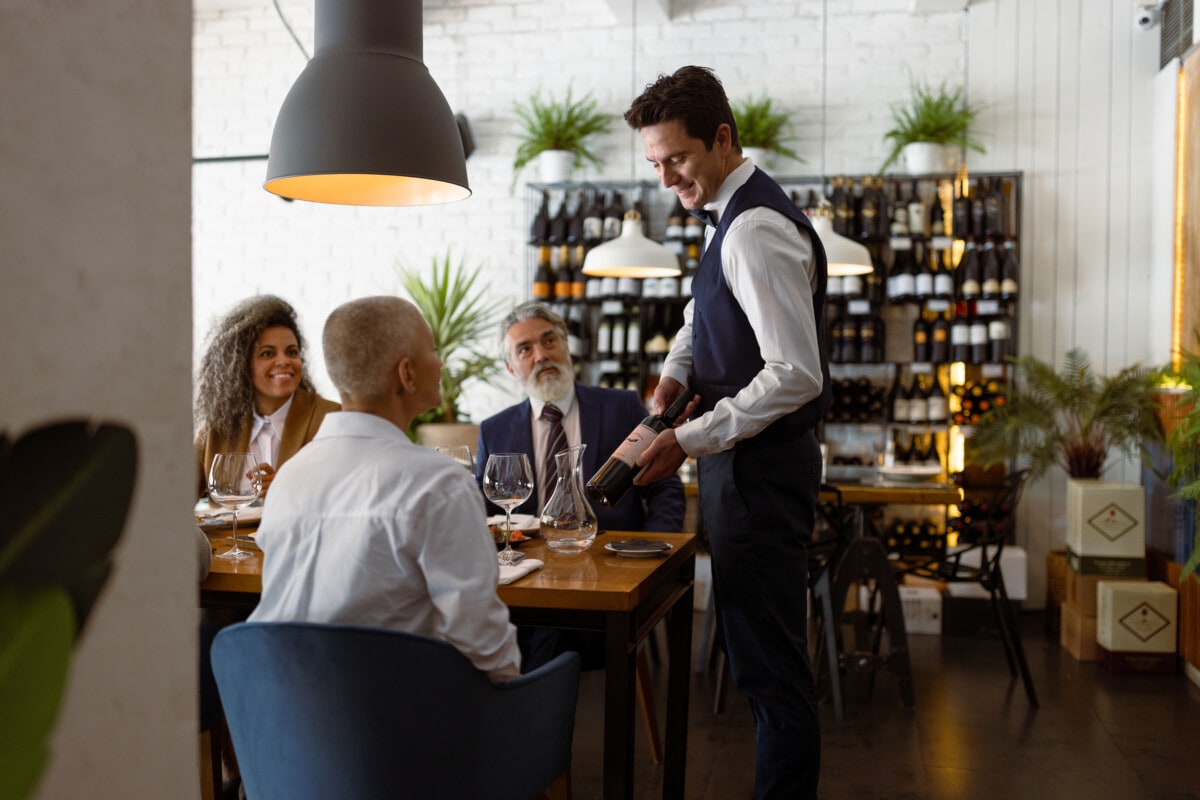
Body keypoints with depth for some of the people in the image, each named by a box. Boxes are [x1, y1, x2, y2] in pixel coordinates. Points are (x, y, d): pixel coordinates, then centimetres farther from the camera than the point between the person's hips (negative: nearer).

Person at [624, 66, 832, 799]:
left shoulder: (756, 229, -19)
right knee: (769, 653, 17)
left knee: (770, 663, -3)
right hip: (749, 461, 10)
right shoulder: (736, 216, 12)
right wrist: (676, 373, 9)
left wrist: (691, 441, -21)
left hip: (760, 473, -10)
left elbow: (795, 376, -25)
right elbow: (707, 311, 29)